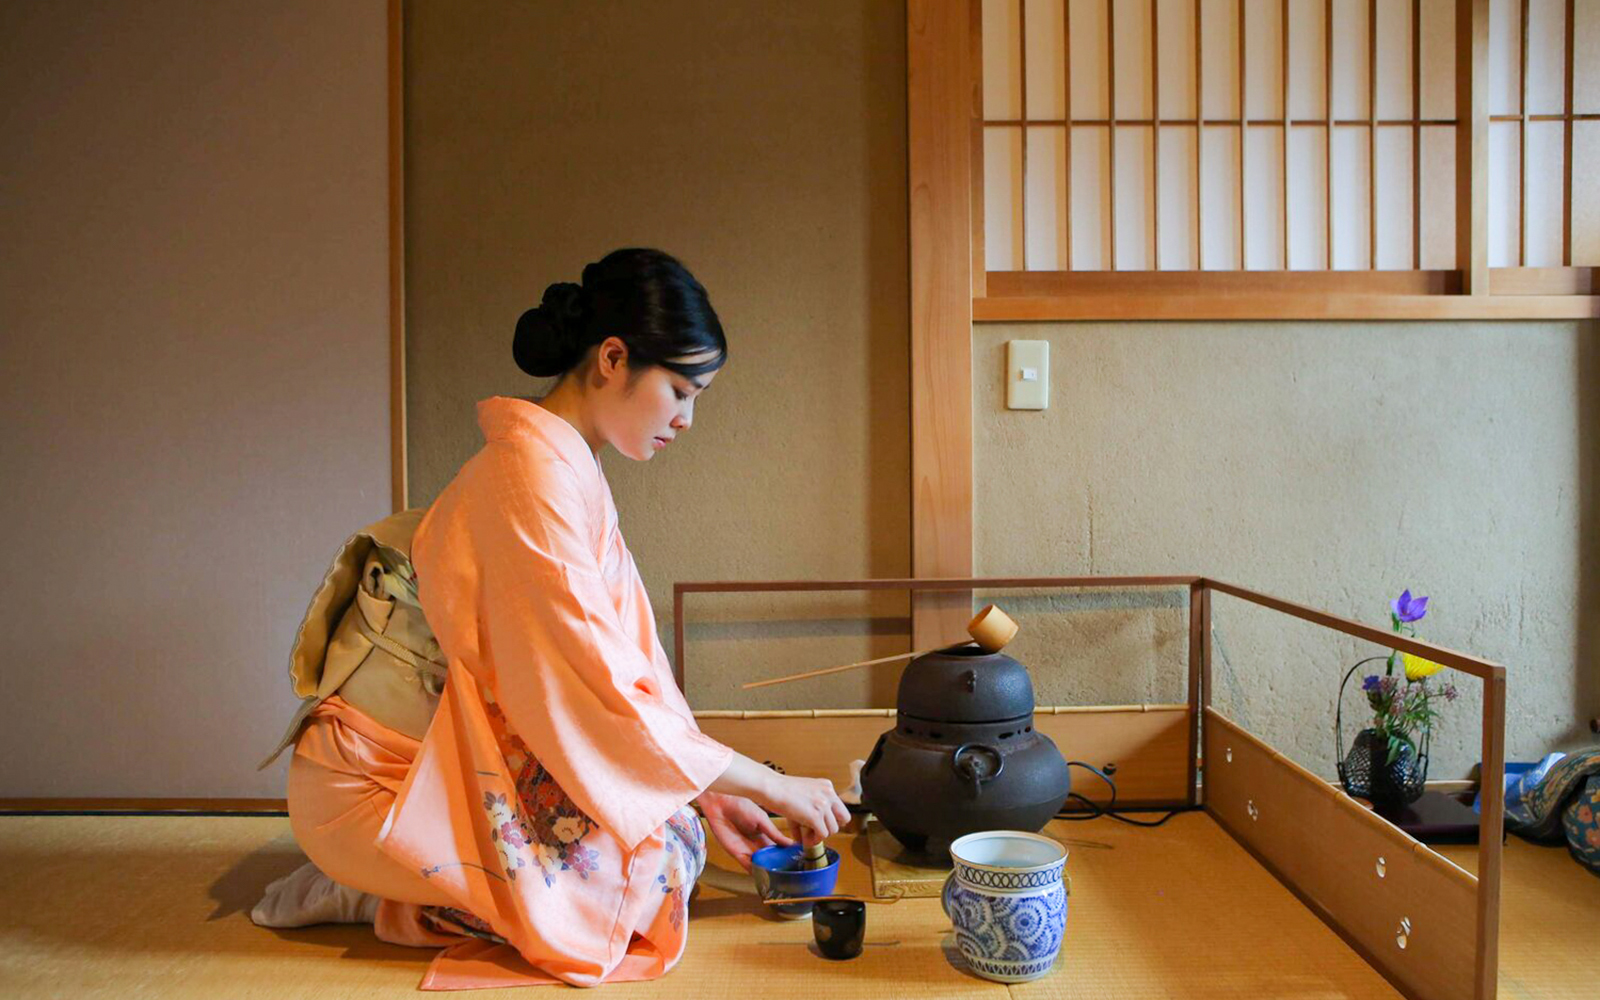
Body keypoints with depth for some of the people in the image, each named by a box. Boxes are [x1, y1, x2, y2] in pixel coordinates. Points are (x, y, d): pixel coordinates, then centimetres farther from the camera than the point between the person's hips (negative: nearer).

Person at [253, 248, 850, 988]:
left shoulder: (569, 469, 8)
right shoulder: (532, 472, -23)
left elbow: (619, 661, 8)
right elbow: (595, 691, -25)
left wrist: (711, 796, 3)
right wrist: (765, 783, -15)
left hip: (452, 761, 10)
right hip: (380, 783, -10)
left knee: (676, 827, 1)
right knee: (663, 861, -19)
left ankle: (390, 875, 8)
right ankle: (376, 897, -4)